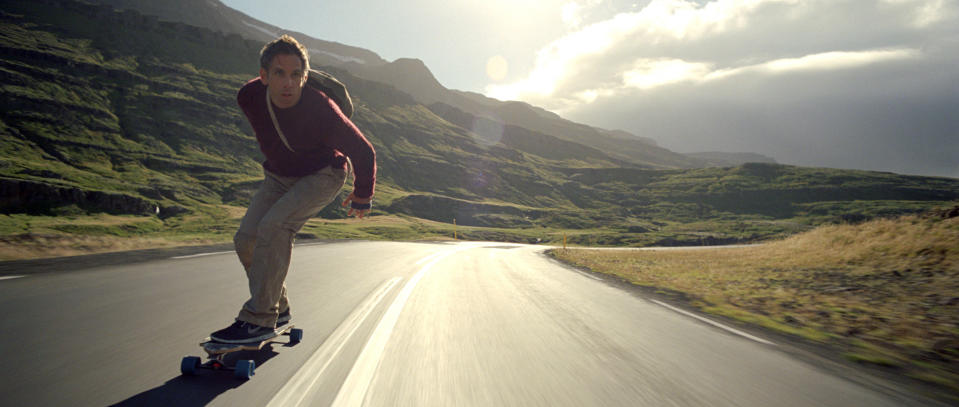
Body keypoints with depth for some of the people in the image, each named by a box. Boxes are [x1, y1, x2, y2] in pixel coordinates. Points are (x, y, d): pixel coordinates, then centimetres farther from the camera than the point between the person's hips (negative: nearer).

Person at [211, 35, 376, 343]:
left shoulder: (321, 110, -32)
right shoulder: (249, 97, -17)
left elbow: (362, 151, -18)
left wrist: (362, 195, -5)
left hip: (322, 176, -6)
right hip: (278, 176, 6)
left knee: (274, 227, -26)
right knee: (246, 239, -4)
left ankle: (260, 319, -16)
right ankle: (278, 308, 14)